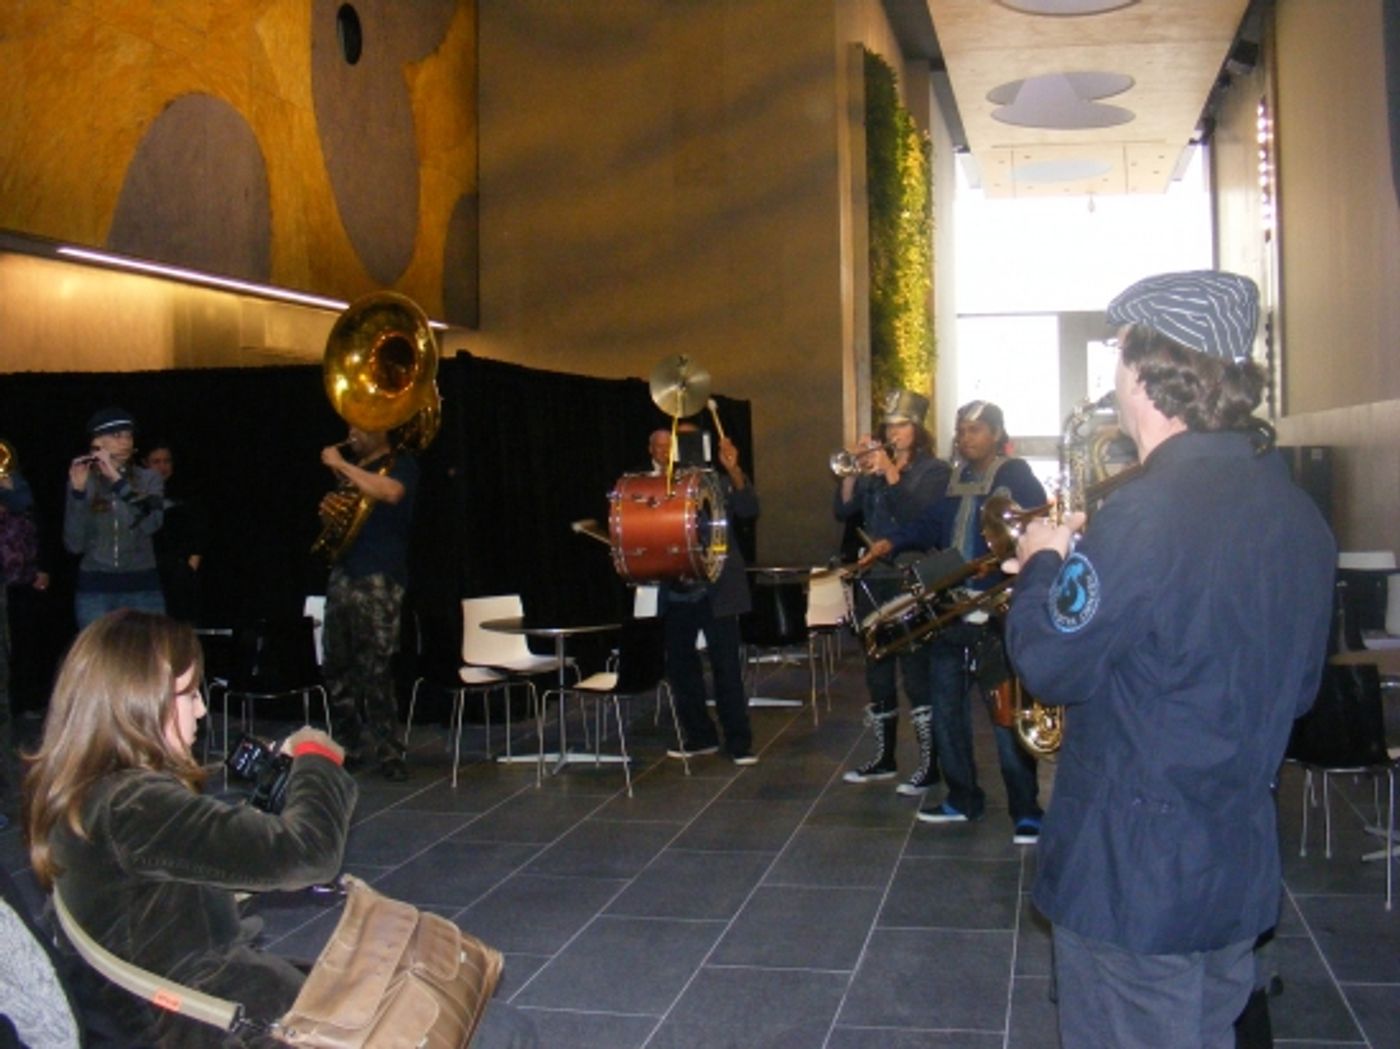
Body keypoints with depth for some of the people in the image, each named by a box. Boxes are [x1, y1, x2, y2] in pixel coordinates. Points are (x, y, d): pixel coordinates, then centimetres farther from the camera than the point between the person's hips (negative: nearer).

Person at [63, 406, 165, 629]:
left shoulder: (149, 479, 3)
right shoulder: (83, 481, 2)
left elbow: (152, 522, -17)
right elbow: (74, 545, -7)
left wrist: (117, 480, -24)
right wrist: (78, 491, -18)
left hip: (142, 588, 0)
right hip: (94, 590, 0)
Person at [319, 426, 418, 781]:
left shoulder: (400, 464, -1)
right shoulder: (354, 471, 21)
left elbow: (390, 492, -24)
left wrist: (340, 465, -16)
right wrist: (329, 509, 8)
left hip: (379, 578, -8)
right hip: (343, 574, 8)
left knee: (375, 669, -10)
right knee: (337, 667, 8)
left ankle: (388, 752, -3)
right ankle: (350, 746, 18)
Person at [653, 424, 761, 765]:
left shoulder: (716, 483, -5)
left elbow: (749, 510, -17)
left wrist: (734, 471, -30)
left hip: (715, 589, -4)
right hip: (676, 592, 4)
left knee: (726, 667, -1)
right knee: (679, 665, 9)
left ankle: (739, 742, 7)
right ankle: (698, 736, 23)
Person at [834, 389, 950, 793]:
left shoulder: (935, 470, -1)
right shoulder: (873, 471, 14)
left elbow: (917, 514, -16)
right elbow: (843, 510, 5)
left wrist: (891, 473, -18)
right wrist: (853, 471, -8)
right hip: (876, 579, 6)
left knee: (916, 673, -9)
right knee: (878, 671, 11)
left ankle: (929, 765, -3)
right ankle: (884, 757, 22)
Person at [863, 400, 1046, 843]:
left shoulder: (1017, 478, -5)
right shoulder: (954, 482, 16)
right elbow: (931, 525, 15)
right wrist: (892, 542, -2)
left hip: (997, 614, -7)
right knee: (946, 709, 13)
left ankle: (1025, 811, 6)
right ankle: (962, 798, 27)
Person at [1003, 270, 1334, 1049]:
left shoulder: (1153, 511, -23)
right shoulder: (1295, 510, 4)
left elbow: (1051, 663, -18)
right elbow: (1297, 686, 13)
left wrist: (1044, 565, -1)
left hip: (1134, 875, -8)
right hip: (1243, 864, 8)